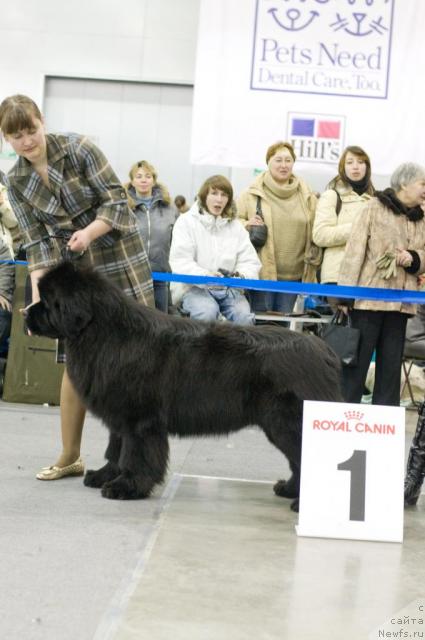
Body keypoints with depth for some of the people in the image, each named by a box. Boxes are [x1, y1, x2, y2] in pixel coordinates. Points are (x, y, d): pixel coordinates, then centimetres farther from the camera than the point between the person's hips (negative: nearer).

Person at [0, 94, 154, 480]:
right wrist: (38, 295, -14)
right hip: (75, 271, 3)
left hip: (120, 259, -3)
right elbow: (38, 242, -3)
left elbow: (117, 200, -11)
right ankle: (70, 456, 12)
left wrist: (89, 232, -28)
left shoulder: (78, 148, -11)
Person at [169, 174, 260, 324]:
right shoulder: (187, 221, 3)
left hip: (229, 288, 3)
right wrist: (204, 276, -28)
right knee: (208, 312, -34)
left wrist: (241, 275, -17)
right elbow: (180, 261, -9)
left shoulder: (235, 226, 15)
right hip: (194, 287, -3)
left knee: (244, 315, -26)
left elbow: (250, 261, 8)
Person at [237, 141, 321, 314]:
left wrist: (314, 259, 6)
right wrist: (246, 225, -14)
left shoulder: (307, 196, 10)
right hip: (262, 273, -3)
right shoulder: (252, 194, 2)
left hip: (293, 275, 3)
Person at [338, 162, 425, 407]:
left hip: (401, 302, 5)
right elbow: (355, 251, -8)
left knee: (392, 363, 8)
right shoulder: (375, 208, -3)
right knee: (357, 359, 0)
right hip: (369, 297, -5)